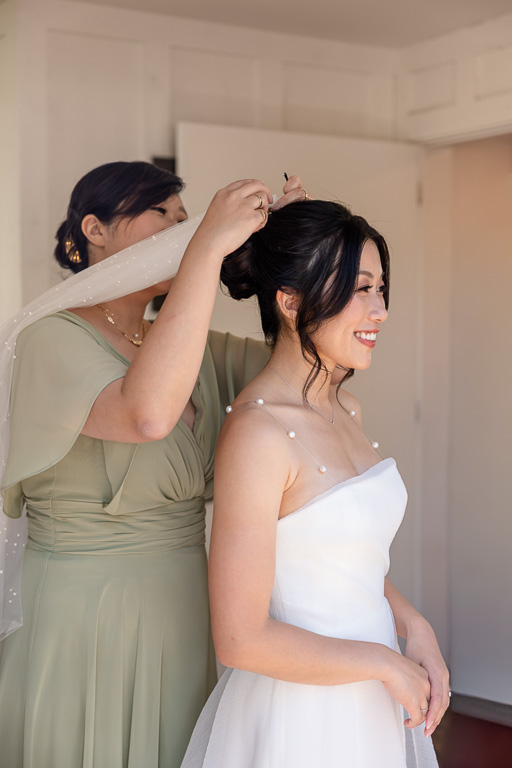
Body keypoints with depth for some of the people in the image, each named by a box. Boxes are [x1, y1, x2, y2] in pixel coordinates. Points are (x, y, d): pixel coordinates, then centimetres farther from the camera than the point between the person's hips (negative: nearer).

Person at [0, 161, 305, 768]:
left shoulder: (190, 349, 9)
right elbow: (149, 414, -34)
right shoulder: (53, 339, -15)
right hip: (82, 622, -7)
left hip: (182, 620, 7)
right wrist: (209, 246, -32)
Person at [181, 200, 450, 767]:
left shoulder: (345, 407, 4)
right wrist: (383, 662, -14)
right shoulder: (257, 431, -21)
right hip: (297, 717, -7)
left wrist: (414, 627, -1)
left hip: (367, 707, 8)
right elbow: (241, 640, -23)